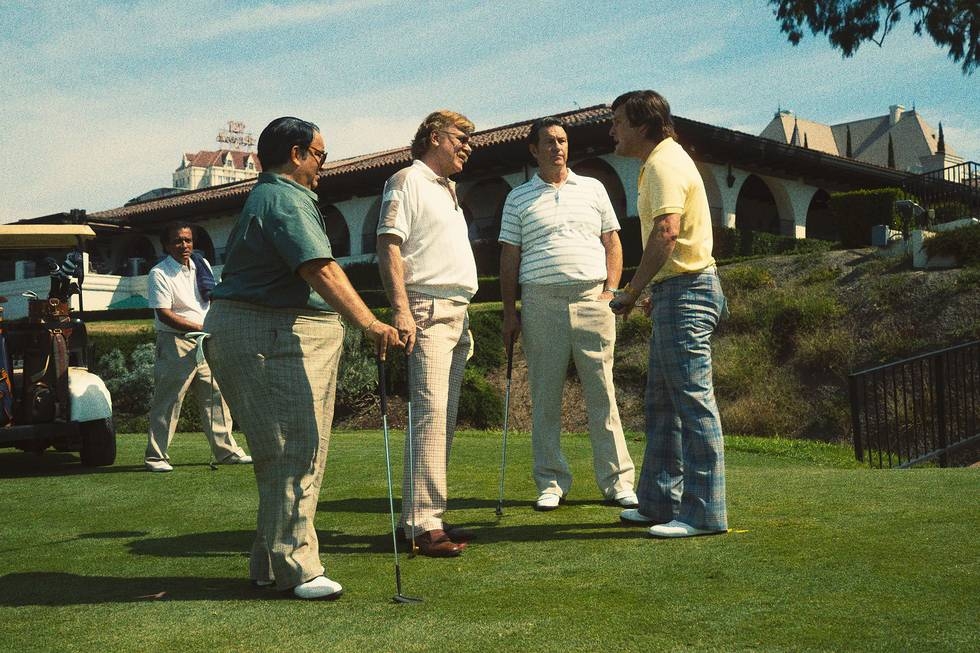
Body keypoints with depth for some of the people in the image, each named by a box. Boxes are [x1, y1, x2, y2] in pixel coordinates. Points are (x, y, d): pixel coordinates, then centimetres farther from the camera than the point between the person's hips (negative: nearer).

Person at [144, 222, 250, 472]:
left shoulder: (202, 265, 12)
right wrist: (199, 328, -20)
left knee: (216, 396, 8)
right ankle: (155, 456, 4)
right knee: (167, 401, -4)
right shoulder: (159, 274, -8)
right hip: (175, 342, -7)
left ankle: (226, 451, 15)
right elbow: (164, 314, -15)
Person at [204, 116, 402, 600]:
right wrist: (369, 323, -36)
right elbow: (321, 271, -28)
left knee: (291, 454, 14)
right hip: (272, 337, -11)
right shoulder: (286, 200, -14)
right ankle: (294, 567, -5)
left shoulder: (268, 196, 22)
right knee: (294, 453, -10)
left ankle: (270, 566, 21)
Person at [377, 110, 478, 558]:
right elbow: (388, 245, -11)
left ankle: (429, 516, 9)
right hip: (428, 311, -9)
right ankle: (422, 523, -16)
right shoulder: (408, 180, -1)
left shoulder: (448, 189, 26)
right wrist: (400, 310, -22)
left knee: (444, 417, 6)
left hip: (457, 312, 9)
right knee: (430, 411, -16)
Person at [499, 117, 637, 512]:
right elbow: (509, 257, 9)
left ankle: (616, 480, 6)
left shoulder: (593, 189, 15)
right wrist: (510, 311, 2)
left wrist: (609, 291, 0)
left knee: (602, 393, 0)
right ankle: (551, 482, 10)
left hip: (591, 300, 0)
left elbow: (612, 243, 13)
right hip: (541, 303, 0)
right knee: (544, 395, 2)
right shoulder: (518, 198, 12)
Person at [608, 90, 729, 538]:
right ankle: (659, 502, 23)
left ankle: (705, 513, -1)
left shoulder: (664, 164, -13)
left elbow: (666, 233, -26)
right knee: (662, 401, 15)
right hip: (677, 290, 11)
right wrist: (654, 292, 21)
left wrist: (631, 291, -19)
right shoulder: (661, 162, 20)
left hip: (685, 291, -11)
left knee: (693, 401, -7)